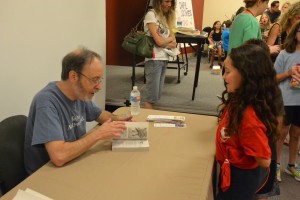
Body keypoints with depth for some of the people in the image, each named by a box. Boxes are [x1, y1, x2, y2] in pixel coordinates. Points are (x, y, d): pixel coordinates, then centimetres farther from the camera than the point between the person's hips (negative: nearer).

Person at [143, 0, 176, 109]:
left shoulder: (166, 17, 17)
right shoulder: (151, 14, -7)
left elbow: (173, 43, 11)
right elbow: (159, 41, -15)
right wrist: (169, 39, 4)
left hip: (164, 59, 8)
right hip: (154, 59, -8)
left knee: (157, 95, 9)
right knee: (152, 96, -6)